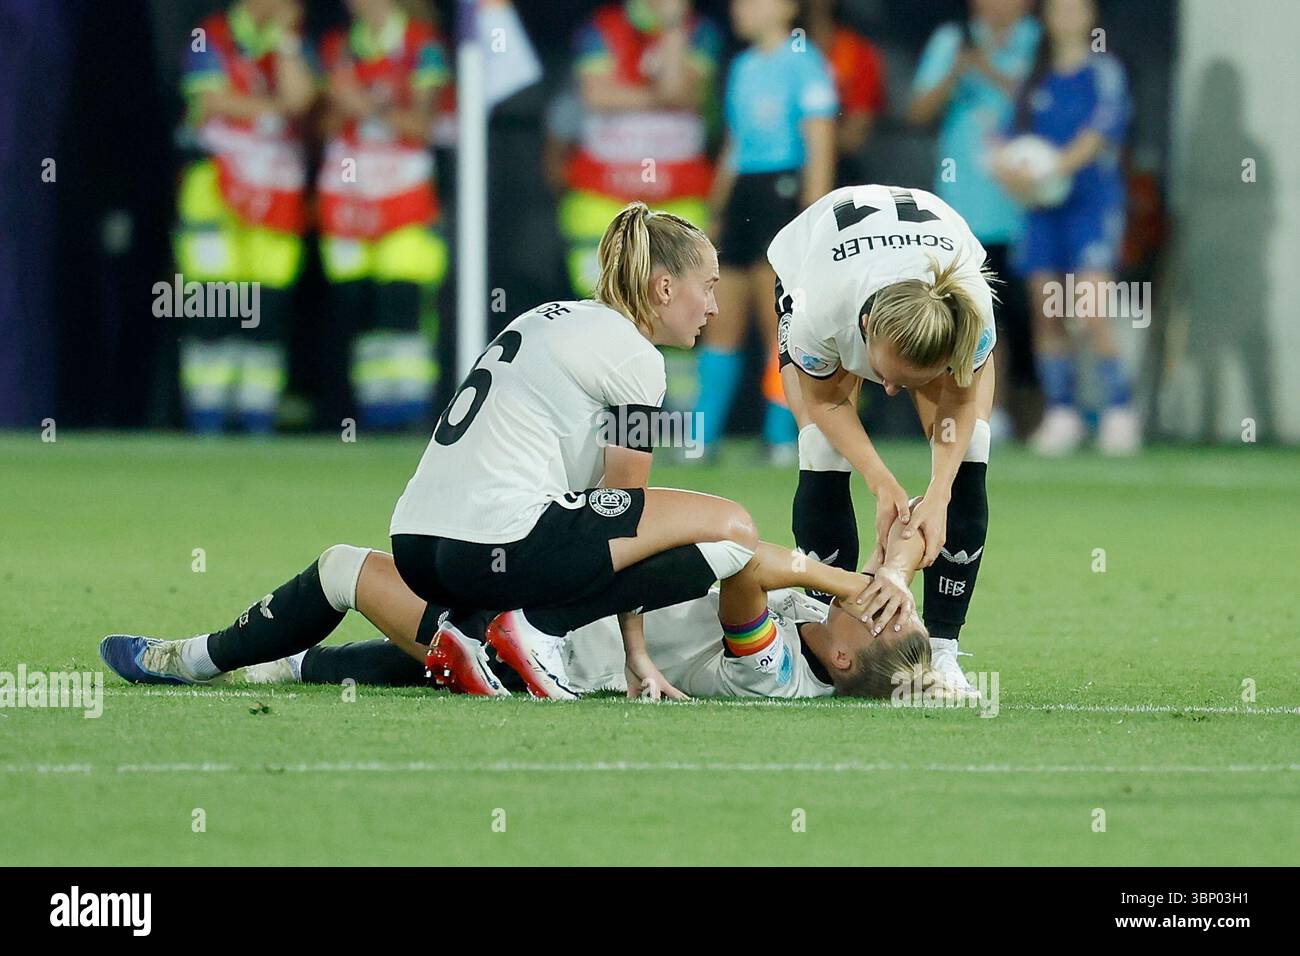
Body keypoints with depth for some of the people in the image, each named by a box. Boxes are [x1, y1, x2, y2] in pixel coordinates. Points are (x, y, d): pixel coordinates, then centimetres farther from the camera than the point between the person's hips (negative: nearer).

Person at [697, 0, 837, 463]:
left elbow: (820, 147, -9)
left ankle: (782, 438, -4)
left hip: (784, 189, -8)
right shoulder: (743, 66, 18)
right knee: (721, 322, 6)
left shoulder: (803, 62, -5)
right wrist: (715, 212, 21)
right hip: (740, 194, 8)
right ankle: (702, 439, 10)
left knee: (779, 324, -7)